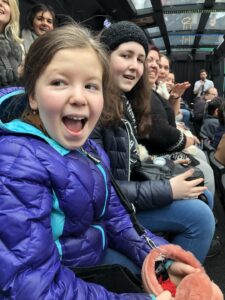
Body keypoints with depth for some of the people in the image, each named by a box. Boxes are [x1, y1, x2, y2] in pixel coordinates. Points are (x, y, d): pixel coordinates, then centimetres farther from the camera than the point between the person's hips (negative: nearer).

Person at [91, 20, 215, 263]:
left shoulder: (126, 103, 8)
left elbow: (128, 161, 9)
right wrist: (167, 190, -20)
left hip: (121, 194, 9)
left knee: (203, 196, 11)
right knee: (199, 215, -15)